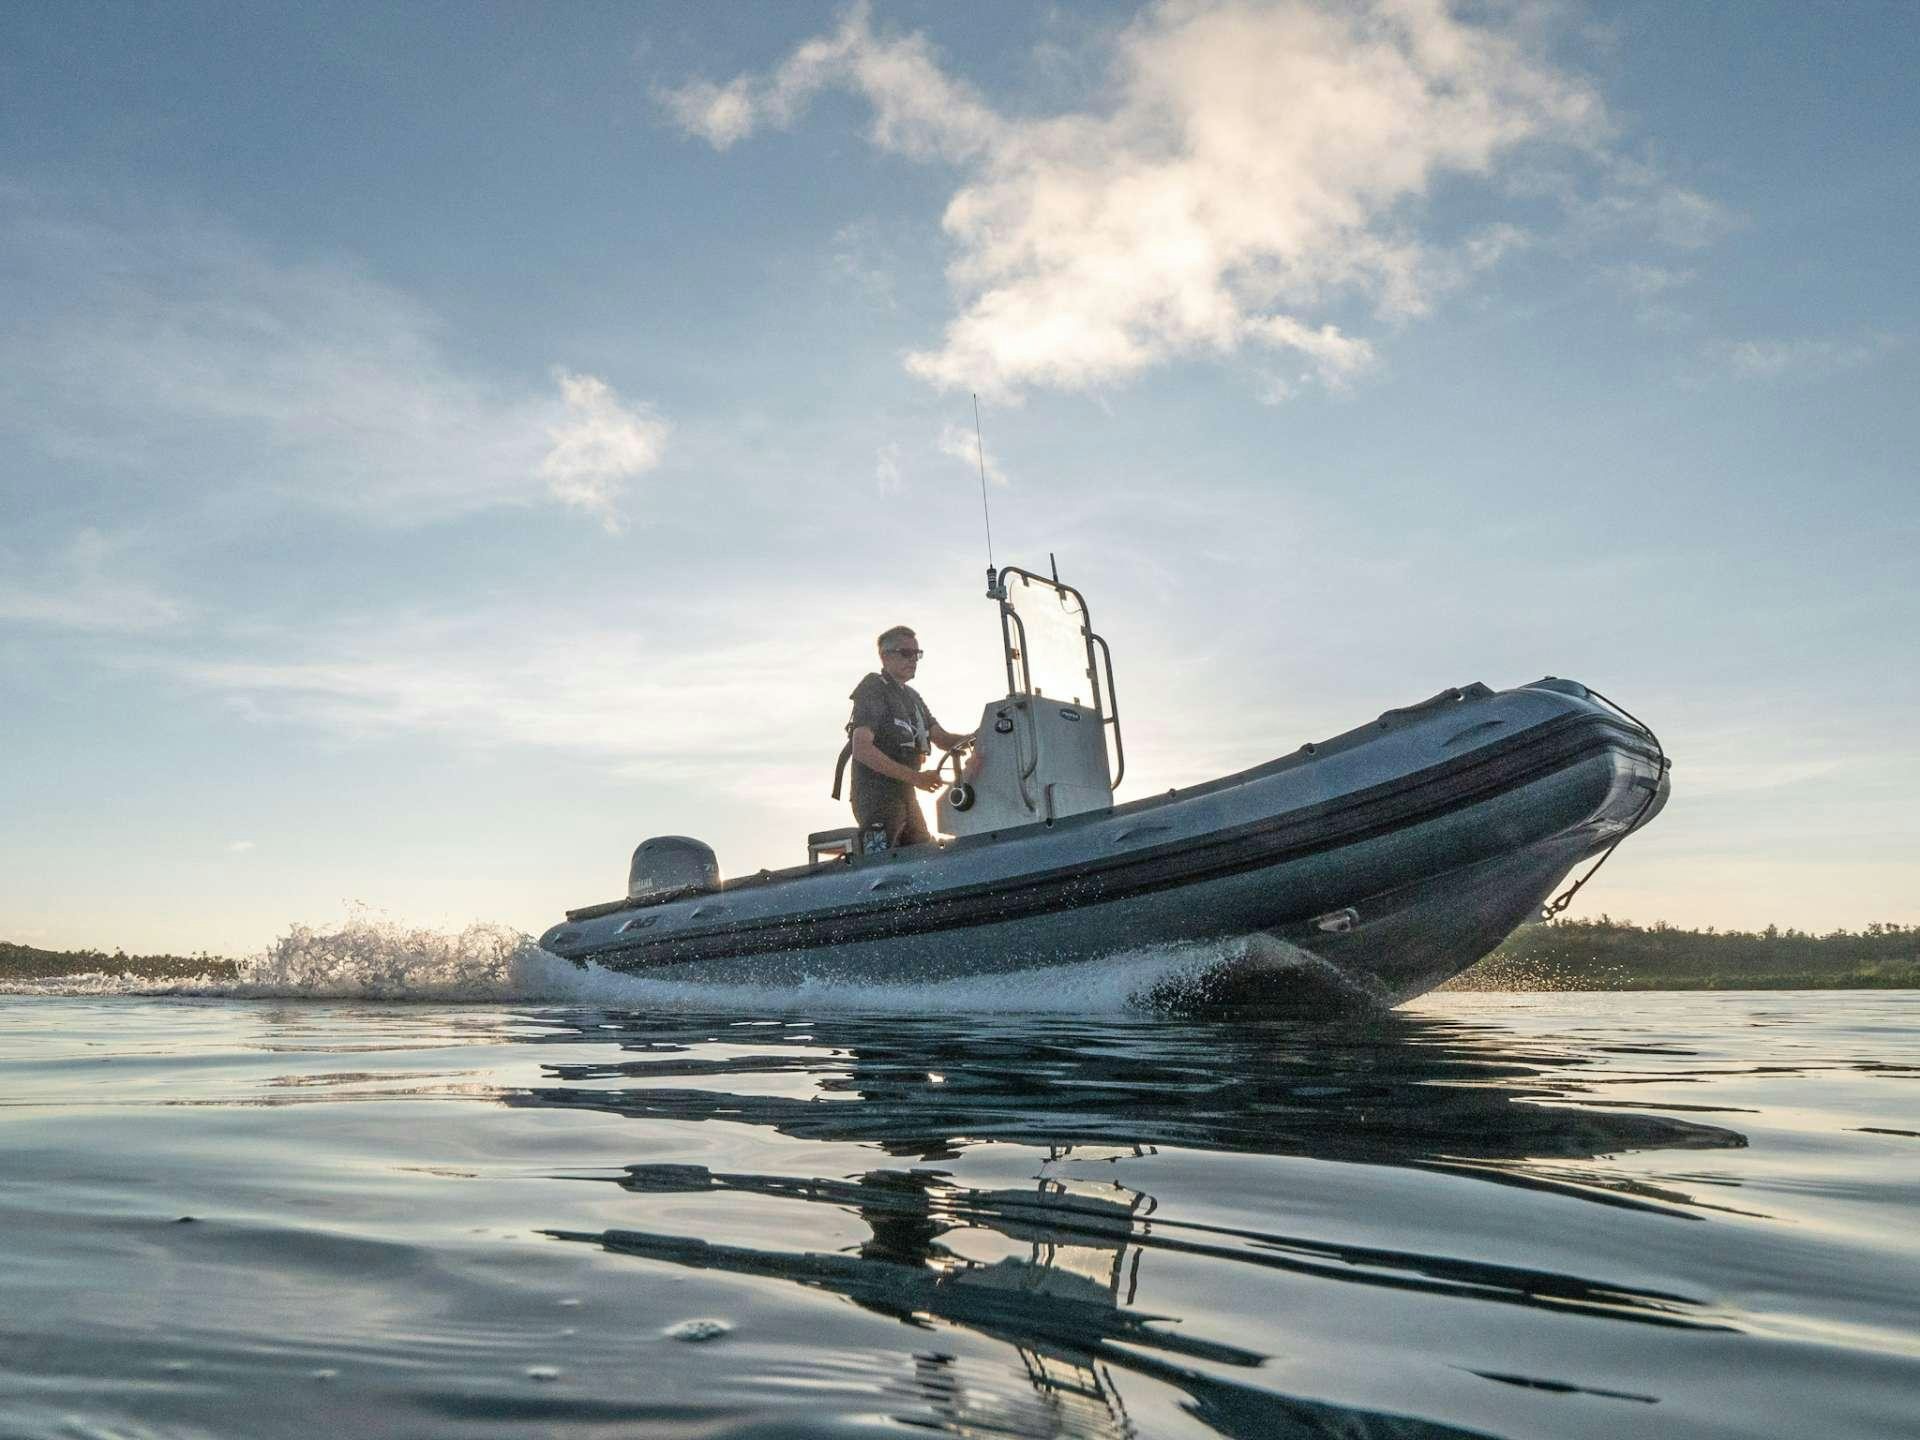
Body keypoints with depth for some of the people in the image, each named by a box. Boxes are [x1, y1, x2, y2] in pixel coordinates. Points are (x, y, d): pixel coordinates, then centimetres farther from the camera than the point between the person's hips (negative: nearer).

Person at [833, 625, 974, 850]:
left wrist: (976, 738, -9)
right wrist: (915, 777, -25)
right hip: (877, 797, -9)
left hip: (906, 796, 9)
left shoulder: (912, 697, 19)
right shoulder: (873, 690, -8)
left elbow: (943, 739, 13)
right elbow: (862, 749, -20)